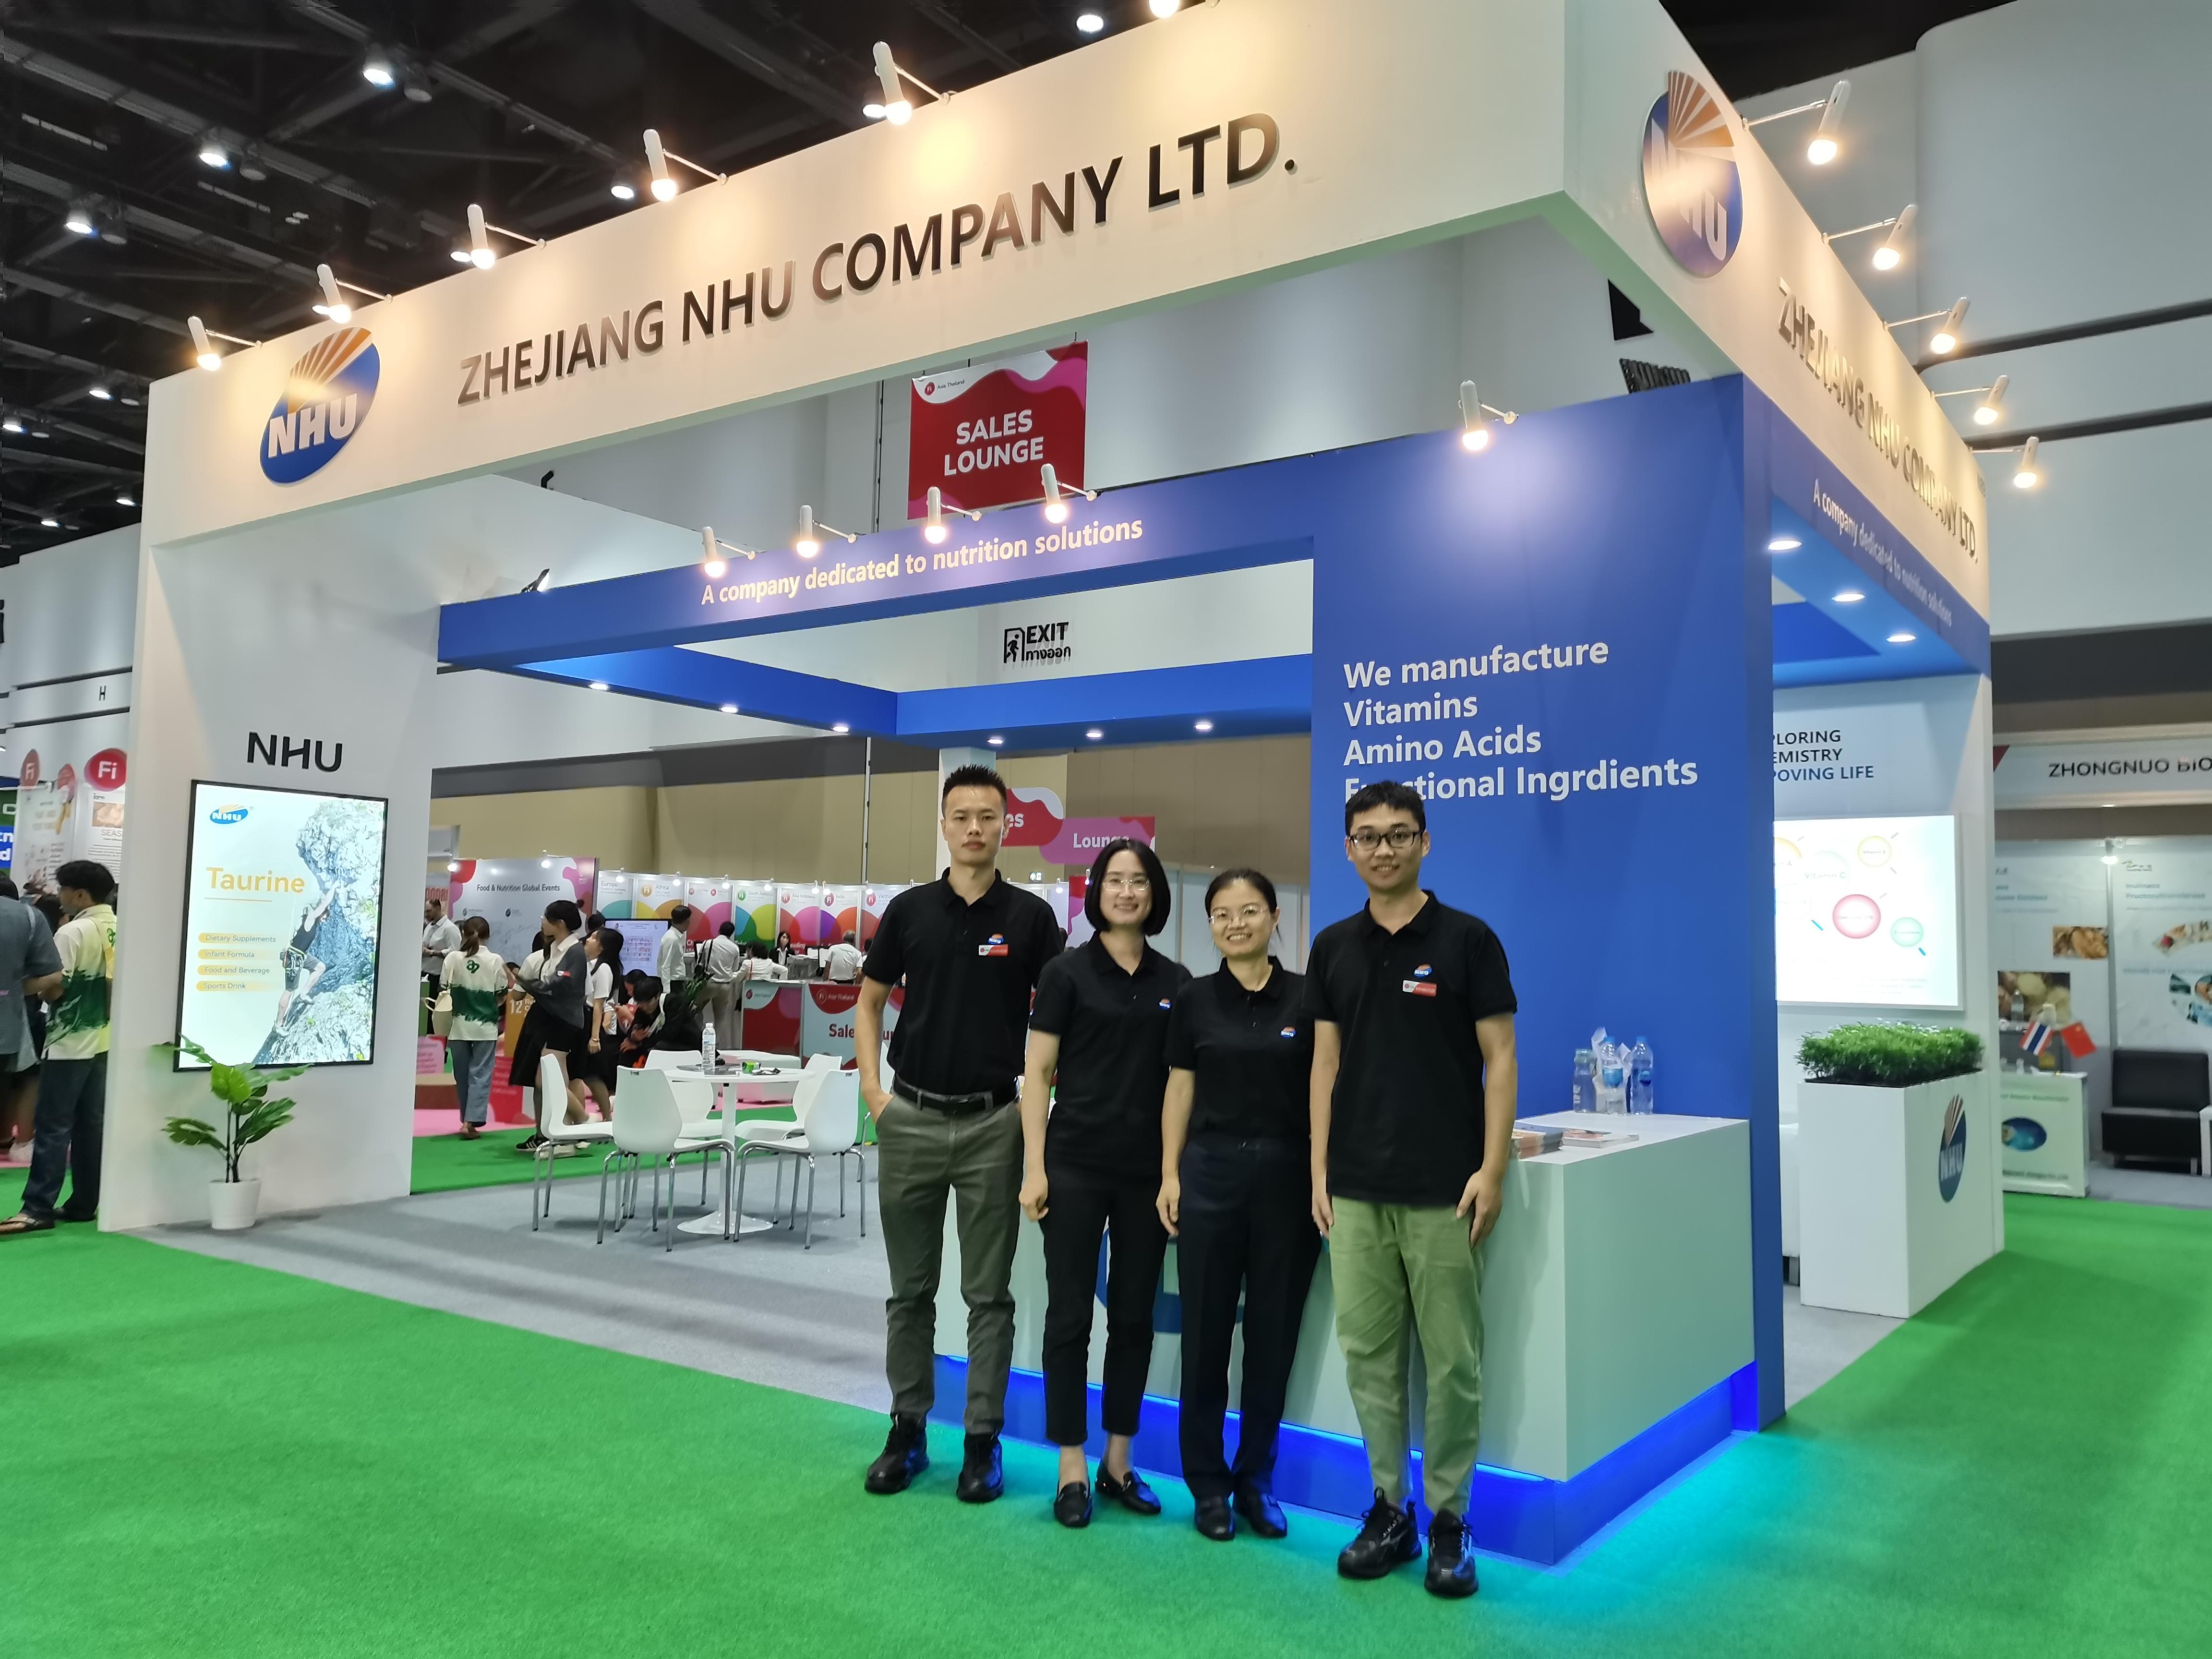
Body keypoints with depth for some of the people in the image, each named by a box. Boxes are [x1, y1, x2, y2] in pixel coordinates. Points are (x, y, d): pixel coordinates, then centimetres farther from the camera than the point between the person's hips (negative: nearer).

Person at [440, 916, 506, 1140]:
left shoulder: (453, 958, -5)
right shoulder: (495, 960, -7)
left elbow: (444, 991, -2)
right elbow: (502, 996, -2)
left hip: (459, 1026, 1)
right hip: (485, 1026, -1)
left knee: (462, 1075, 14)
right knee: (480, 1075, 3)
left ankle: (468, 1119, 24)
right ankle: (471, 1121, -7)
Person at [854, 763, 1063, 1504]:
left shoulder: (1030, 915, -2)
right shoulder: (909, 909, 3)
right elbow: (868, 1003, 11)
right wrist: (872, 1090, 1)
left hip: (992, 1123, -2)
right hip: (910, 1119, 2)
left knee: (988, 1294, 5)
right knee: (910, 1290, 10)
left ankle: (983, 1440, 16)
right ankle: (907, 1431, 23)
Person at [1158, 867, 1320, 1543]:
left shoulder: (1307, 997, 0)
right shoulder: (1194, 999, 2)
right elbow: (1180, 1090, 6)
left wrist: (1325, 1177, -5)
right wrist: (1170, 1173, -1)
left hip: (1287, 1175, 0)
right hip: (1211, 1171, 0)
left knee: (1274, 1332, 8)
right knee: (1207, 1330, 5)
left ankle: (1257, 1478, 24)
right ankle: (1207, 1481, 19)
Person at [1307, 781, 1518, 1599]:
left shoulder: (1467, 939, -5)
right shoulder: (1333, 947, 6)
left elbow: (1499, 1059, -6)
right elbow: (1327, 1063, 8)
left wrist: (1492, 1169, -13)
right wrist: (1320, 1170, 4)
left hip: (1444, 1189, -4)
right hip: (1357, 1190, 4)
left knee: (1452, 1360, 5)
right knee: (1368, 1352, 10)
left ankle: (1448, 1519, 19)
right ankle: (1388, 1509, 23)